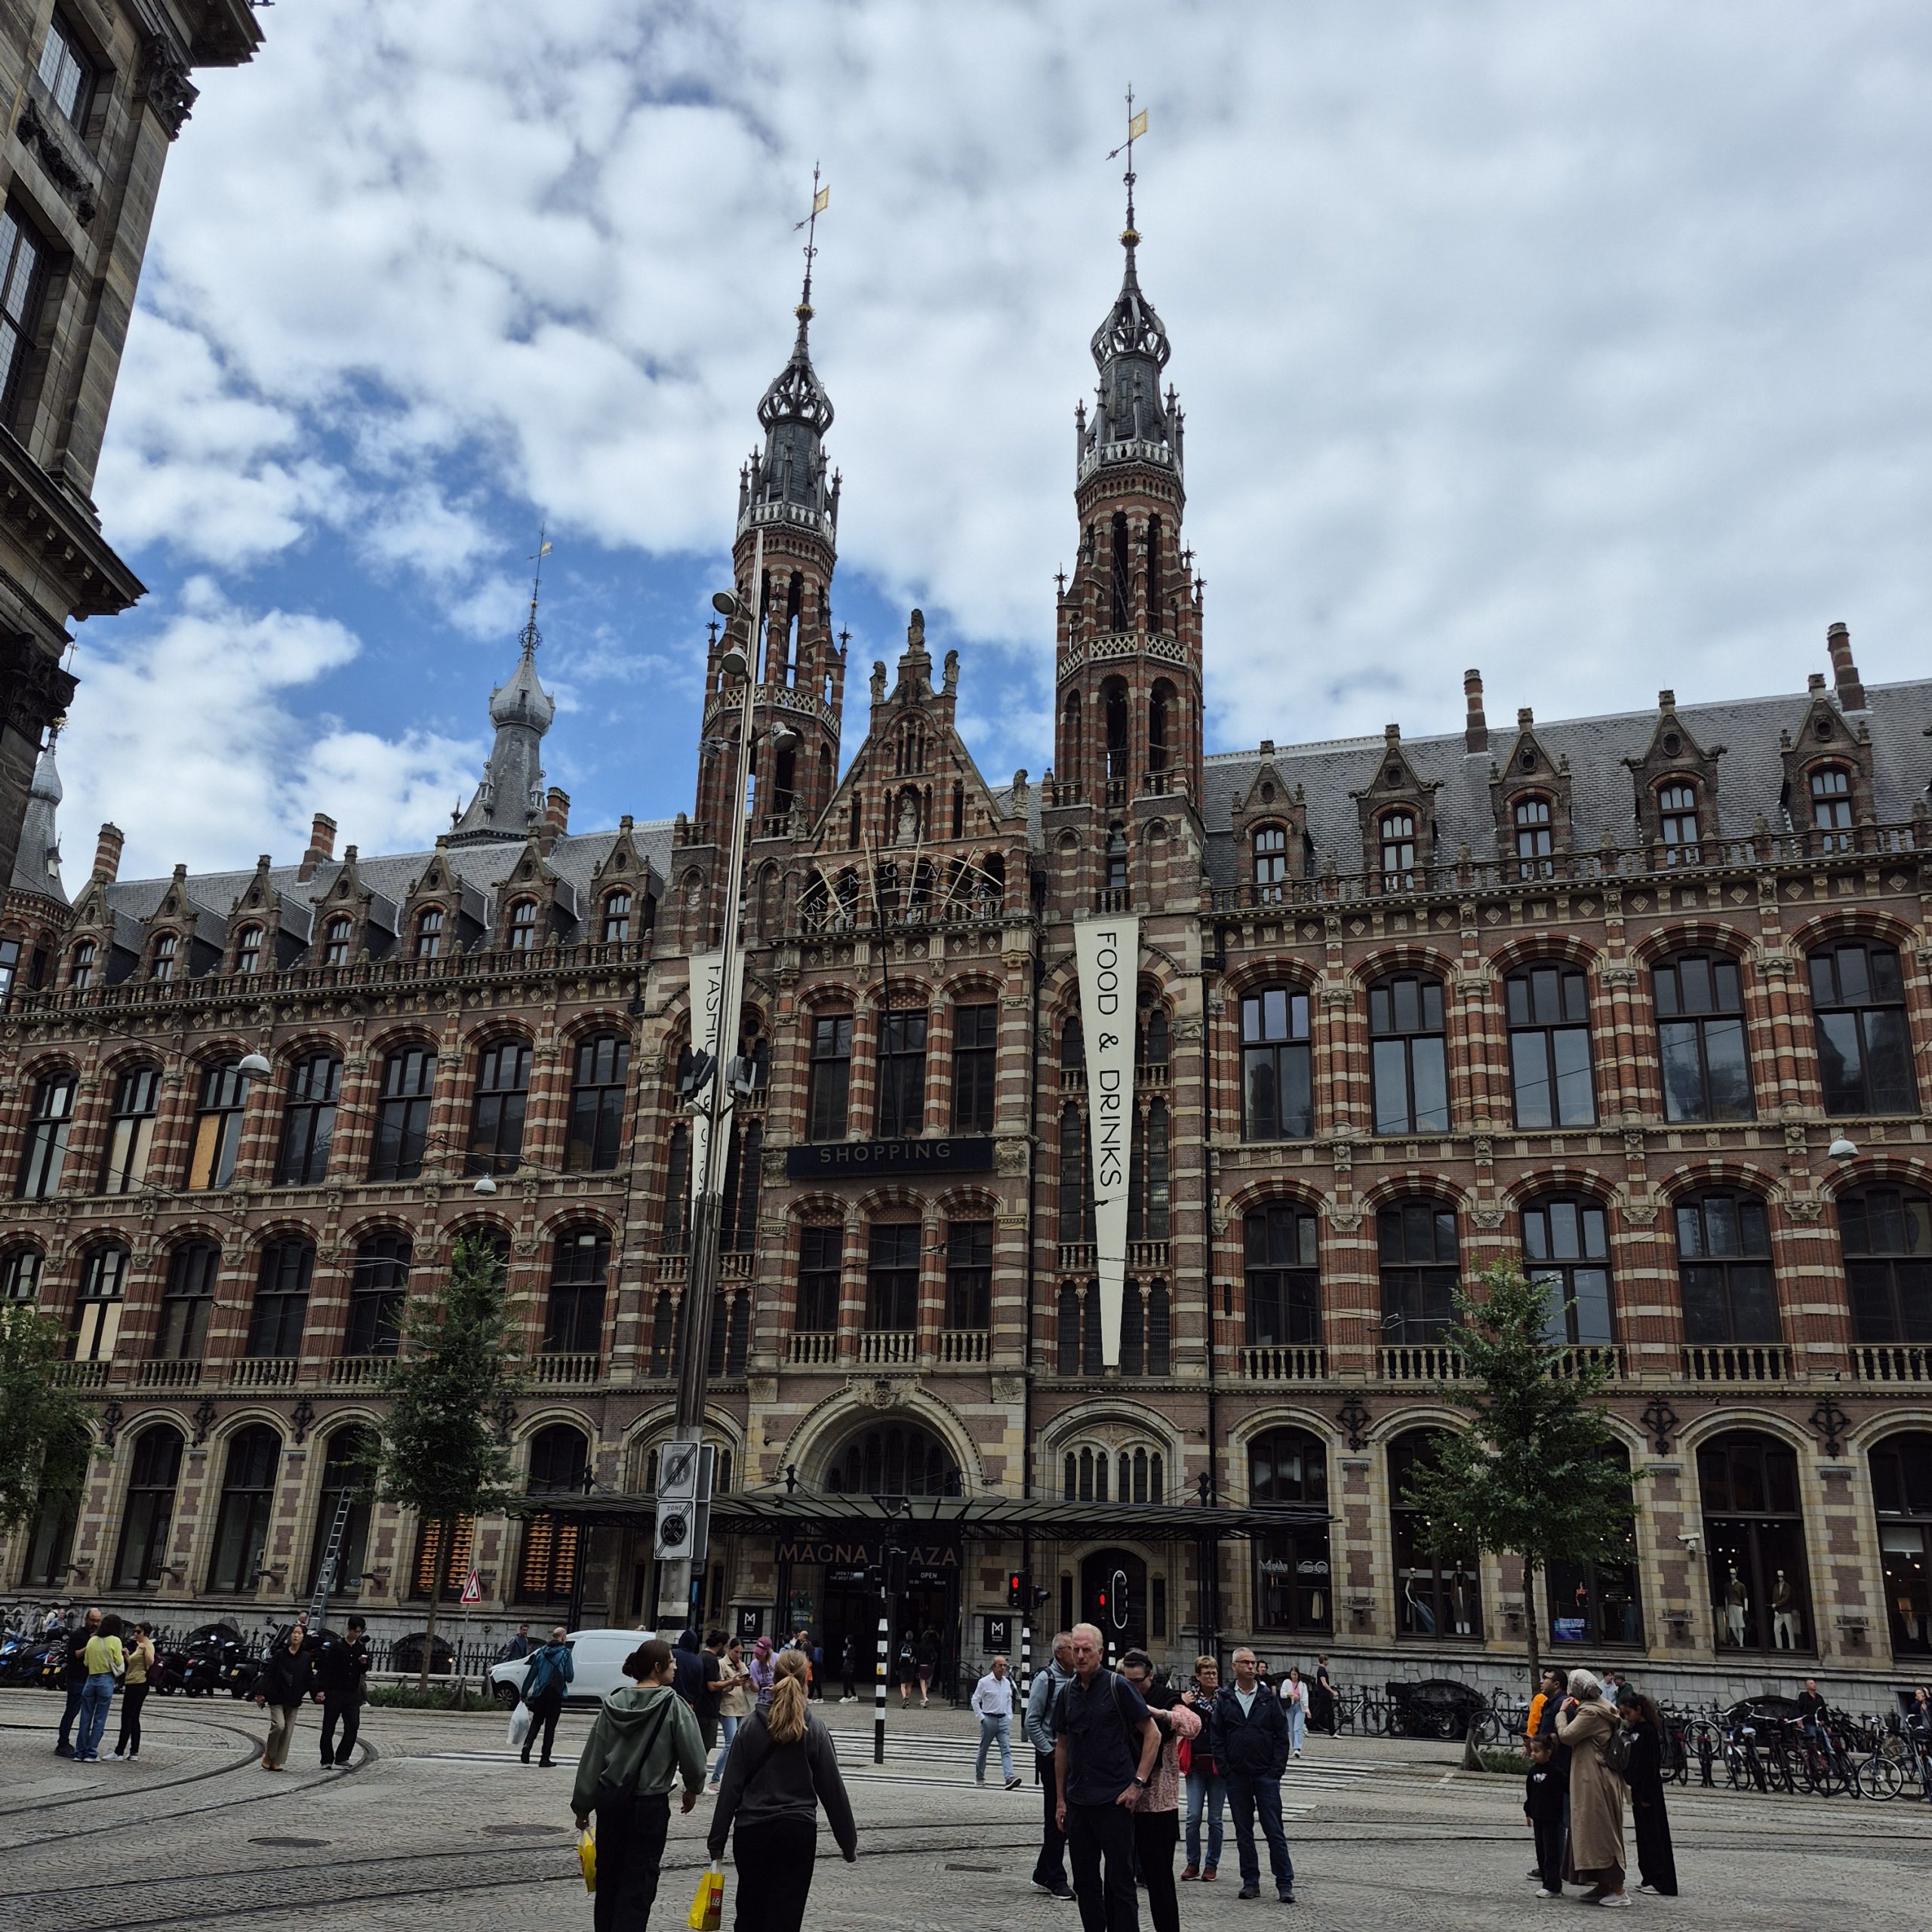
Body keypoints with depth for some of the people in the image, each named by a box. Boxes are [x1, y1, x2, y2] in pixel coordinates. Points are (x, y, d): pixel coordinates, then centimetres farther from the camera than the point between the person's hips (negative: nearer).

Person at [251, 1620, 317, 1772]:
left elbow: (309, 1678, 8)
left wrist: (316, 1693, -5)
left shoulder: (307, 1657, 5)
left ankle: (277, 1761, 14)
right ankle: (268, 1755, 4)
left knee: (288, 1731, 3)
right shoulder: (279, 1654, -4)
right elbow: (268, 1674, -6)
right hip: (277, 1697, -4)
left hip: (294, 1700, 4)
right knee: (279, 1725, -18)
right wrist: (261, 1692, -18)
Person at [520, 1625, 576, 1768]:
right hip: (556, 1695, -3)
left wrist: (524, 1693, 10)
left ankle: (527, 1744, -10)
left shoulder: (541, 1651, 7)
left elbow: (531, 1674, 6)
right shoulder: (565, 1652, -5)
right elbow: (569, 1676, -8)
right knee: (550, 1726, 4)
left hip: (540, 1693, 3)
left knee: (536, 1722, 15)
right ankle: (545, 1759, 3)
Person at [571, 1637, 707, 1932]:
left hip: (609, 1799, 5)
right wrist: (693, 1788, 9)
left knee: (608, 1873, 19)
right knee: (638, 1880, 4)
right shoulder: (674, 1706, -13)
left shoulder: (613, 1703, 0)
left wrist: (583, 1804, 10)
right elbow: (693, 1756, -11)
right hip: (650, 1804, -5)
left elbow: (592, 1756, 2)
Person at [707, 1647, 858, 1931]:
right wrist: (848, 1841, 5)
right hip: (798, 1832, -2)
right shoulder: (815, 1729, -4)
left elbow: (731, 1786, -1)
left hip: (752, 1830, 2)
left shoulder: (753, 1726, -1)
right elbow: (832, 1789, -3)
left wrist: (717, 1839, 5)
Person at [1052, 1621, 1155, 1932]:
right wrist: (1061, 1800, 14)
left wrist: (1137, 1783, -10)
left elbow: (1152, 1735, -5)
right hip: (1078, 1800, 5)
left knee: (1119, 1879, -1)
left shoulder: (1117, 1686, -7)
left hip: (1114, 1800, -5)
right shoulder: (1067, 1693, 8)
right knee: (1085, 1881, 10)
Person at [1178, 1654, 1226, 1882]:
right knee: (1193, 1816, -2)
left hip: (1218, 1764, -1)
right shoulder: (1189, 1697, 3)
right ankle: (1192, 1863, 12)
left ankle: (1212, 1864, 17)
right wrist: (1183, 1706, -16)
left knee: (1215, 1819, 5)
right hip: (1196, 1764, 1)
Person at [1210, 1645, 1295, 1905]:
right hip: (1237, 1776, 2)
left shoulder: (1268, 1698, 2)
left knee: (1274, 1831, -2)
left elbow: (1282, 1736, 2)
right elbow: (1216, 1738, 5)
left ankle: (1285, 1883, 3)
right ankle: (1251, 1881, 15)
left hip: (1265, 1775, -2)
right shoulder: (1224, 1700, 4)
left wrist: (1276, 1769, -6)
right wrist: (1225, 1769, -4)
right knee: (1243, 1831, 7)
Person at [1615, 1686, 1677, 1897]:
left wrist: (1647, 1795, -19)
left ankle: (1663, 1883, -1)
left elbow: (1651, 1765, -18)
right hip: (1638, 1789, 9)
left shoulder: (1649, 1731, -15)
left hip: (1649, 1792, -9)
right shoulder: (1634, 1730, 12)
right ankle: (1650, 1878, 19)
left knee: (1654, 1834, -5)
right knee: (1643, 1835, 13)